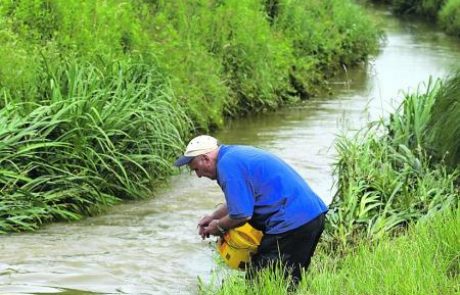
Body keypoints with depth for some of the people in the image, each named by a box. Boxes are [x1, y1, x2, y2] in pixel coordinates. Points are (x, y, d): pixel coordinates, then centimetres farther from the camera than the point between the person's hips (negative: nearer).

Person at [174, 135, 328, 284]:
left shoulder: (227, 164, -14)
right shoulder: (237, 153, 18)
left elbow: (242, 215, -17)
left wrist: (219, 226, 2)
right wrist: (213, 216, 24)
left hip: (292, 224, -11)